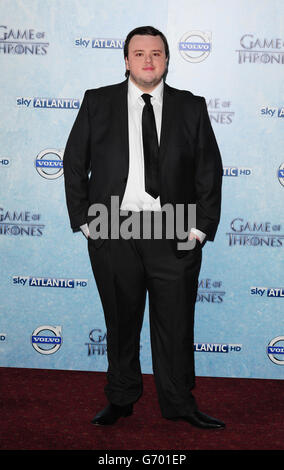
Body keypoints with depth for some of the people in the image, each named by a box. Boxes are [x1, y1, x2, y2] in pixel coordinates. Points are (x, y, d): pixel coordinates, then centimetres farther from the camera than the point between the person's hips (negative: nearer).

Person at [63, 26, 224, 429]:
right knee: (120, 321, 11)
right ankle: (121, 400, 29)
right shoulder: (97, 102, 7)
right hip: (113, 231, 0)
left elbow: (210, 171, 6)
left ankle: (179, 404, 25)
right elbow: (74, 163, 7)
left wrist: (202, 227, -2)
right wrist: (84, 220, 0)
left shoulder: (192, 107, 8)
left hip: (174, 234, 0)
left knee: (176, 323, 6)